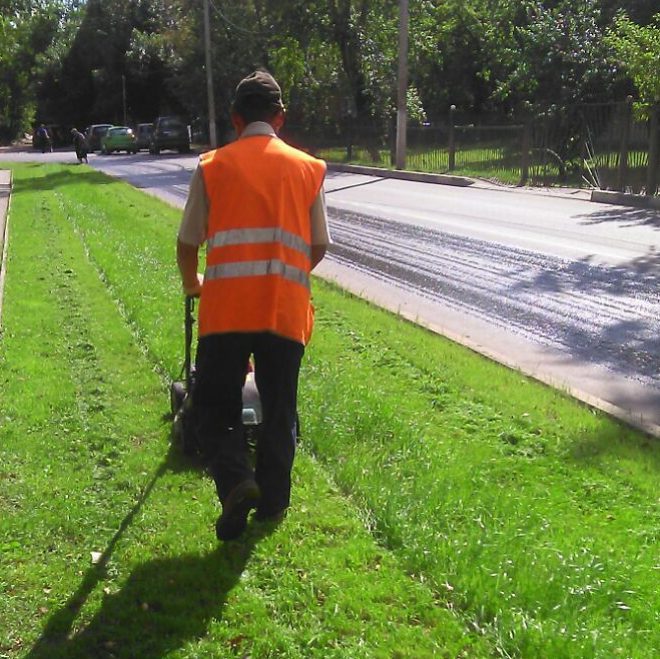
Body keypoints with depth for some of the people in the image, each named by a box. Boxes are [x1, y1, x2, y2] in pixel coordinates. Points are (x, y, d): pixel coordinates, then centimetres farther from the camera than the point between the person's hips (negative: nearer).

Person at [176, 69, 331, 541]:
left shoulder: (213, 167, 5)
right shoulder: (307, 169, 8)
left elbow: (188, 243, 8)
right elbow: (319, 246, 12)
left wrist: (192, 283, 29)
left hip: (225, 307, -1)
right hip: (286, 309, 1)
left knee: (214, 406, 11)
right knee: (279, 409, 16)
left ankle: (237, 482, -10)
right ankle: (273, 499, 24)